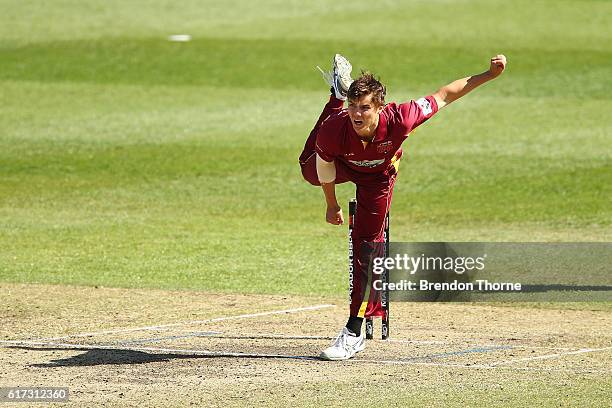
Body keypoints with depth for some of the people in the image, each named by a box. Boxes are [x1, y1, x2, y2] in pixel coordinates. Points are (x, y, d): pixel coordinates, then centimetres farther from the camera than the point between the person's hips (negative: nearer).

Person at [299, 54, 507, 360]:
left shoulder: (398, 120, -44)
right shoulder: (333, 130, -41)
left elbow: (443, 96, -31)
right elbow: (324, 168, -19)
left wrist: (490, 74, -33)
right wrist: (332, 206, -4)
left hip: (378, 177, -2)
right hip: (343, 164, 2)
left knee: (366, 248, -5)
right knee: (309, 170, 34)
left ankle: (354, 333, 1)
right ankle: (339, 91, 47)